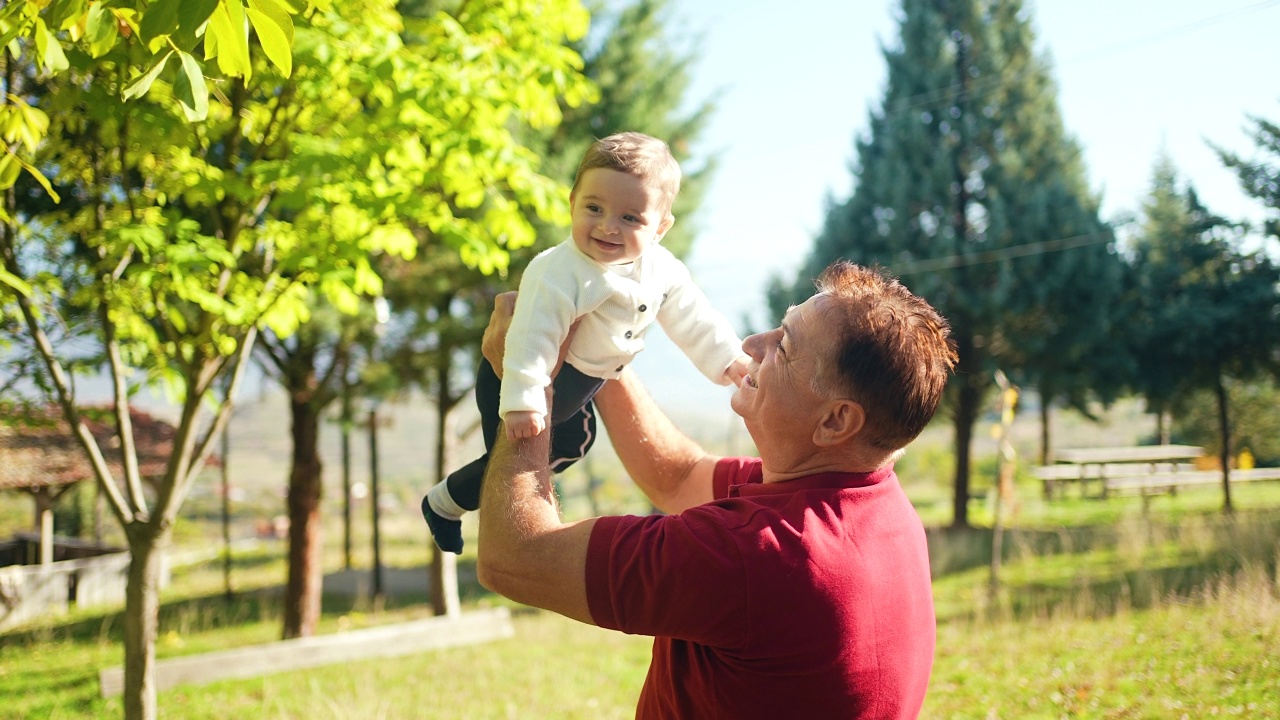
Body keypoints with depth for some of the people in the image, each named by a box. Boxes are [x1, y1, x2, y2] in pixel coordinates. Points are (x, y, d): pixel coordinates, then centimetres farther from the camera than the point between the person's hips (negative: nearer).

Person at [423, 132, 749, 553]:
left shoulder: (661, 270, -14)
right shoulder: (559, 274, -38)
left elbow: (691, 319, -2)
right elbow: (532, 340, -42)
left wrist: (728, 359, -7)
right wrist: (521, 403, -47)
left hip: (578, 385, 8)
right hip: (517, 382, -8)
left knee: (574, 442, 27)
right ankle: (443, 503, 26)